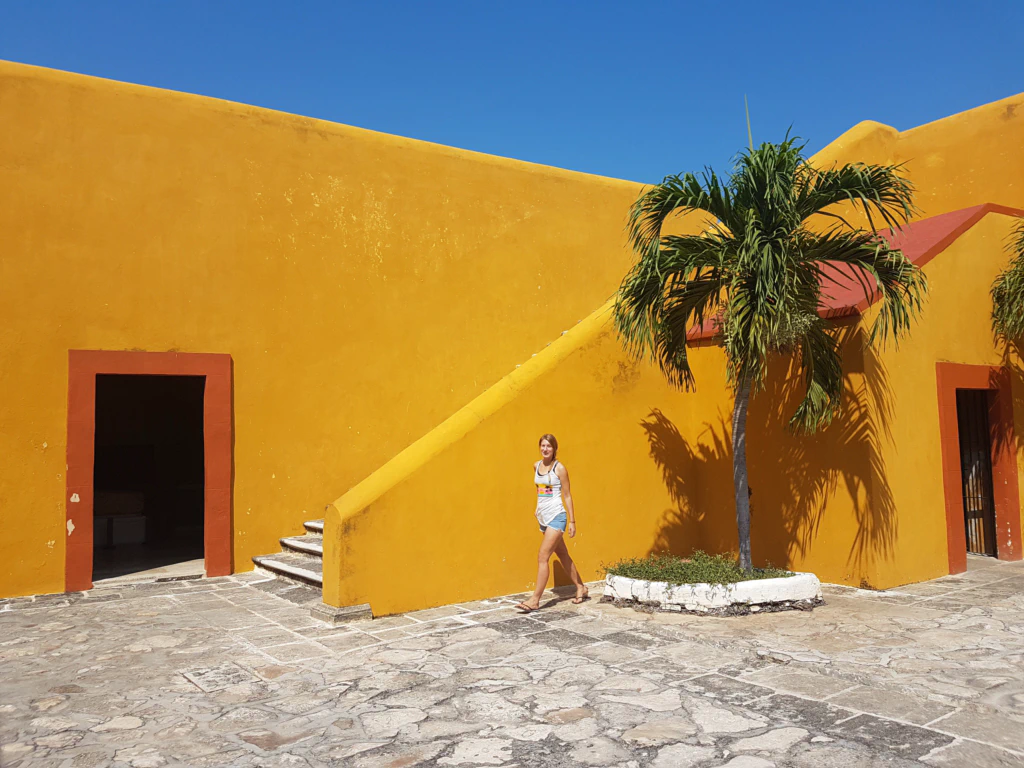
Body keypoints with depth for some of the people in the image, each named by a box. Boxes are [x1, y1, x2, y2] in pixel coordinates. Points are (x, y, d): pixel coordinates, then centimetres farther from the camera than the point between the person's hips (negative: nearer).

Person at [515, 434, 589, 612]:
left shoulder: (559, 468, -9)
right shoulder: (536, 466, 8)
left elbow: (567, 495, -6)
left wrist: (572, 521, -7)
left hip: (556, 517, -7)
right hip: (543, 517, 7)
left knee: (543, 557, -11)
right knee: (562, 555, 16)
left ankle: (535, 599, -8)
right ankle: (581, 588, 31)